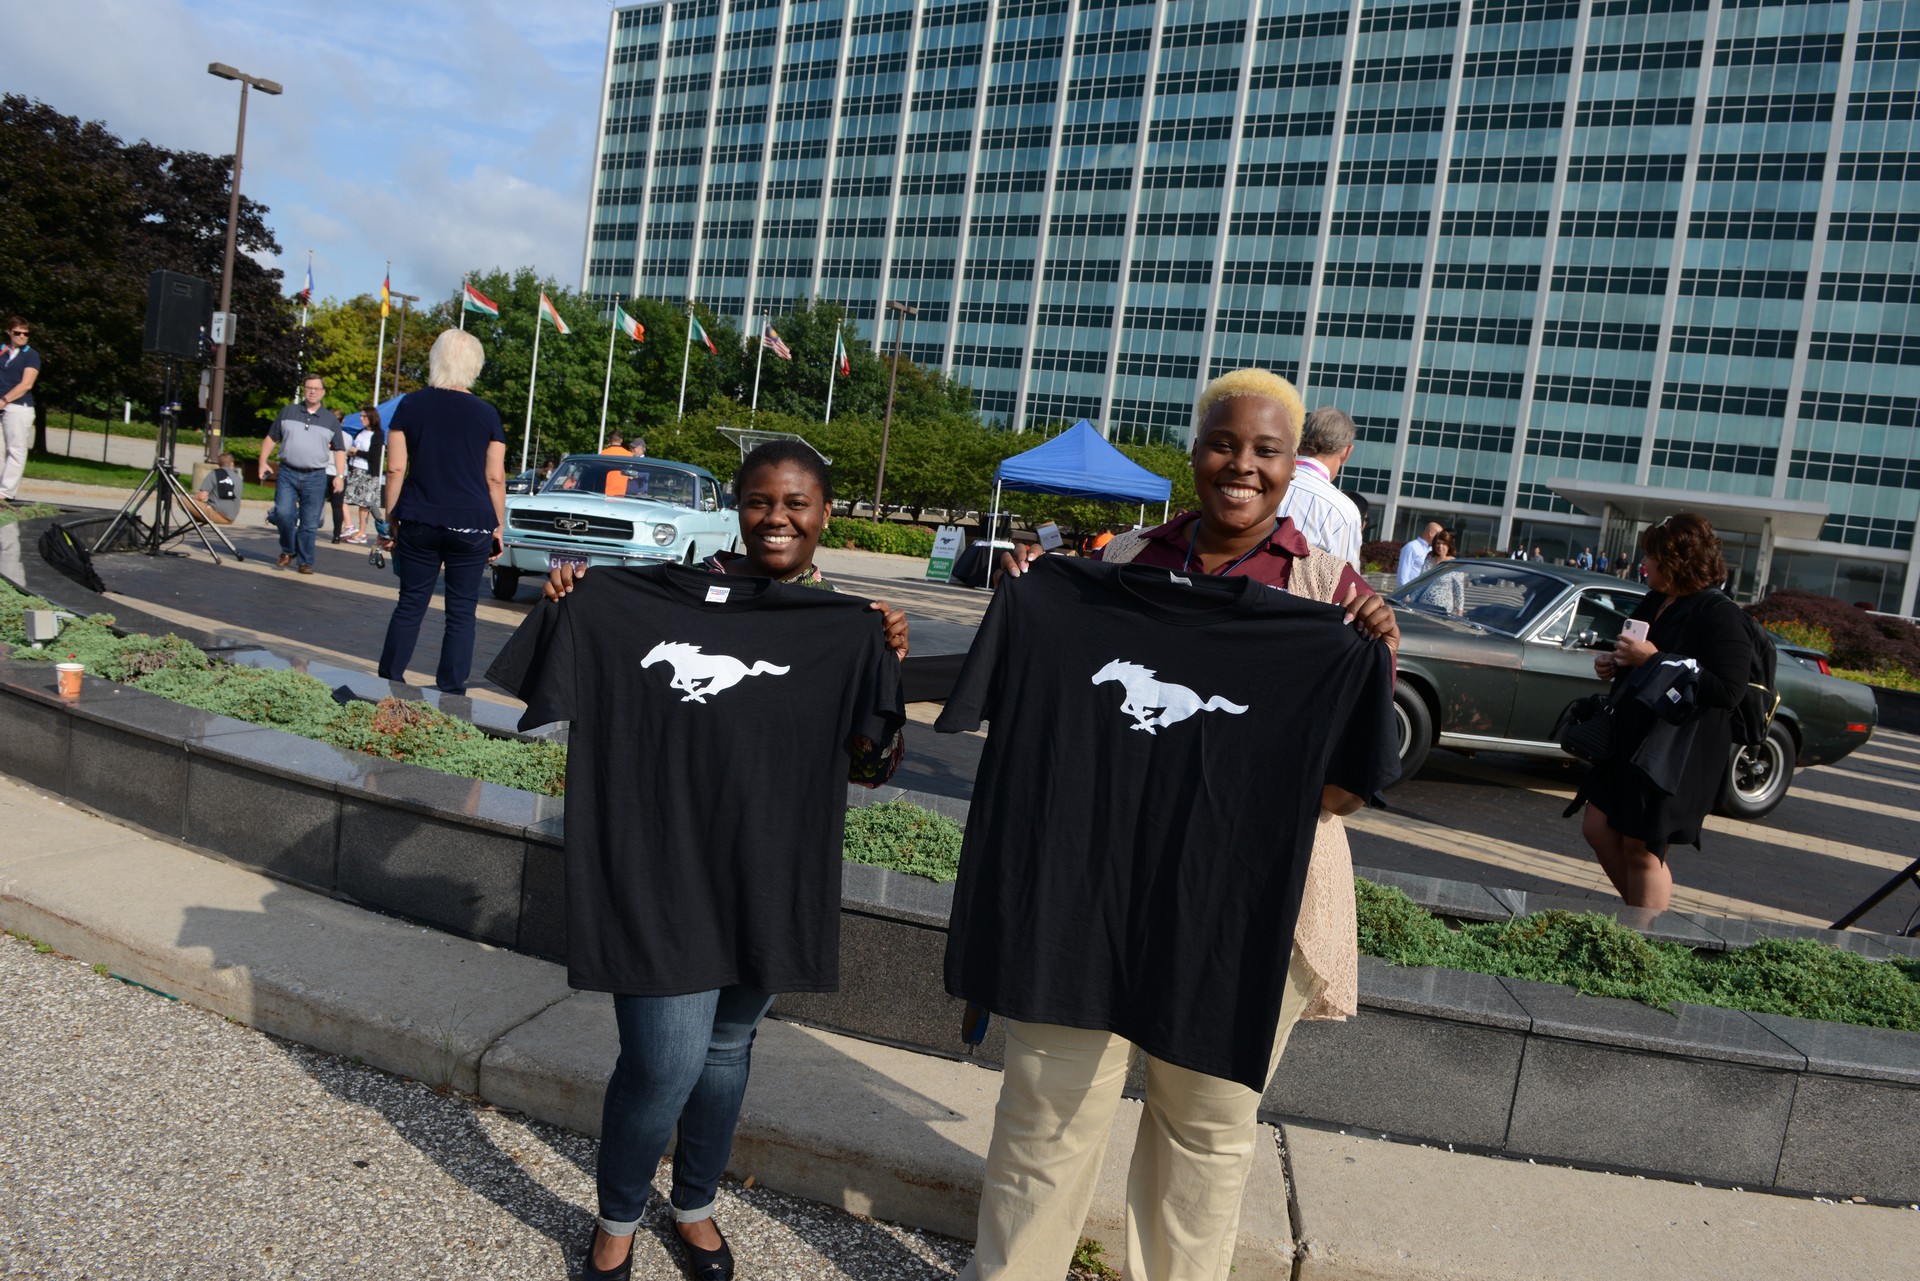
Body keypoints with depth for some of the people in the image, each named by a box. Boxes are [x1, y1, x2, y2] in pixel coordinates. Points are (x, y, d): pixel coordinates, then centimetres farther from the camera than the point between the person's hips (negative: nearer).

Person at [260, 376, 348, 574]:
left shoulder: (331, 420, 9)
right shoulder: (288, 412, 11)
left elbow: (339, 450, 7)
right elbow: (271, 438, 14)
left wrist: (339, 475, -6)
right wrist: (263, 462, 4)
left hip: (315, 477, 0)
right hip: (287, 473, 0)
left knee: (309, 524, 1)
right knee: (283, 513, -14)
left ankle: (305, 561, 11)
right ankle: (288, 551, 9)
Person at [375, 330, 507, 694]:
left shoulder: (411, 405, 3)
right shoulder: (487, 414, 0)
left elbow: (395, 469, 1)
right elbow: (495, 478, -1)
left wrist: (391, 520, 8)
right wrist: (499, 527, 7)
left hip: (418, 523, 2)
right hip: (471, 525, -1)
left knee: (410, 603, 11)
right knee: (461, 610, 5)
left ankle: (387, 683, 15)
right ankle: (450, 692, 6)